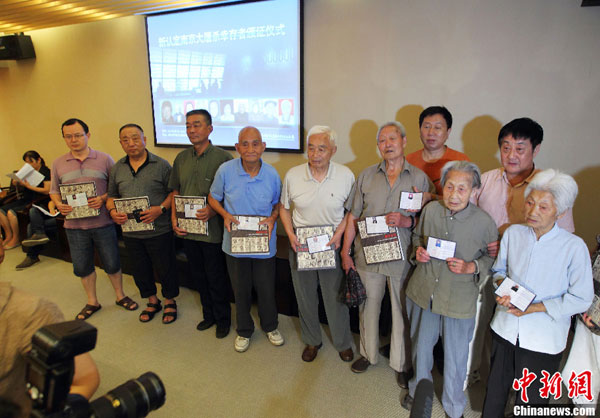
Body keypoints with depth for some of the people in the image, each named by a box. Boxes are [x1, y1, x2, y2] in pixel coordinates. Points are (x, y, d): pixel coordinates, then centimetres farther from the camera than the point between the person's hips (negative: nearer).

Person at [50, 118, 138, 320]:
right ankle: (92, 302, 34)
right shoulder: (58, 163, 6)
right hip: (74, 225, 3)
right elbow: (54, 191, 12)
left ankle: (120, 296, 31)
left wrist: (103, 198, -18)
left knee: (112, 263, 8)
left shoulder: (104, 159, -2)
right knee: (82, 267, 13)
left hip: (102, 222, -2)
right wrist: (59, 204, -8)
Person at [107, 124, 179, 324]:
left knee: (165, 269, 8)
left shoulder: (161, 165, -7)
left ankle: (170, 302, 31)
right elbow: (111, 196, 14)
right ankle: (152, 302, 39)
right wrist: (113, 211, -6)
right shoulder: (117, 168, 7)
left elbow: (174, 192, -7)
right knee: (141, 270, 18)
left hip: (158, 230, -4)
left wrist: (161, 209, -22)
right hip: (130, 232, 5)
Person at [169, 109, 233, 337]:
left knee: (216, 278, 7)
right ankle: (208, 314, 38)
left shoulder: (222, 157, -10)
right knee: (198, 275, 18)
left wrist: (213, 210, -24)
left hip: (212, 230, -5)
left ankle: (223, 319, 29)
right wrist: (174, 218, 1)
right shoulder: (181, 158, 8)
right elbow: (175, 191, 12)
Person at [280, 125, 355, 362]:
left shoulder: (345, 175, -10)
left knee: (336, 296, 9)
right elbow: (284, 208, 6)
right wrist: (290, 234, -7)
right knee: (305, 296, 15)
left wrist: (339, 233, -12)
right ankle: (312, 341, 38)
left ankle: (343, 343, 34)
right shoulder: (292, 176, -6)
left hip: (332, 243, -1)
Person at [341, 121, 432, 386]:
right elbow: (353, 216, 6)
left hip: (402, 258, -2)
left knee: (402, 312, 9)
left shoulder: (419, 178, -2)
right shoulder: (367, 176, 4)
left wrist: (407, 221, -20)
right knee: (368, 307, 16)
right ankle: (368, 353, 38)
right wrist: (345, 251, 2)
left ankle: (403, 364, 30)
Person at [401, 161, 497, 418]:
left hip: (459, 300, -3)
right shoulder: (430, 209, -6)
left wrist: (471, 267, -19)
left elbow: (493, 257, -1)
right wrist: (417, 250, -8)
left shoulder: (484, 222, -14)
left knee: (455, 357, 14)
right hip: (423, 291, 3)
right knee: (421, 346, 22)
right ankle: (419, 391, 51)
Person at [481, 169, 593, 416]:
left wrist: (535, 307, -19)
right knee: (495, 391, 20)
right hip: (505, 328, 3)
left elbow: (581, 300, -12)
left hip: (543, 340, -3)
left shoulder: (574, 247, -16)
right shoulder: (512, 233, -5)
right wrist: (502, 285, -12)